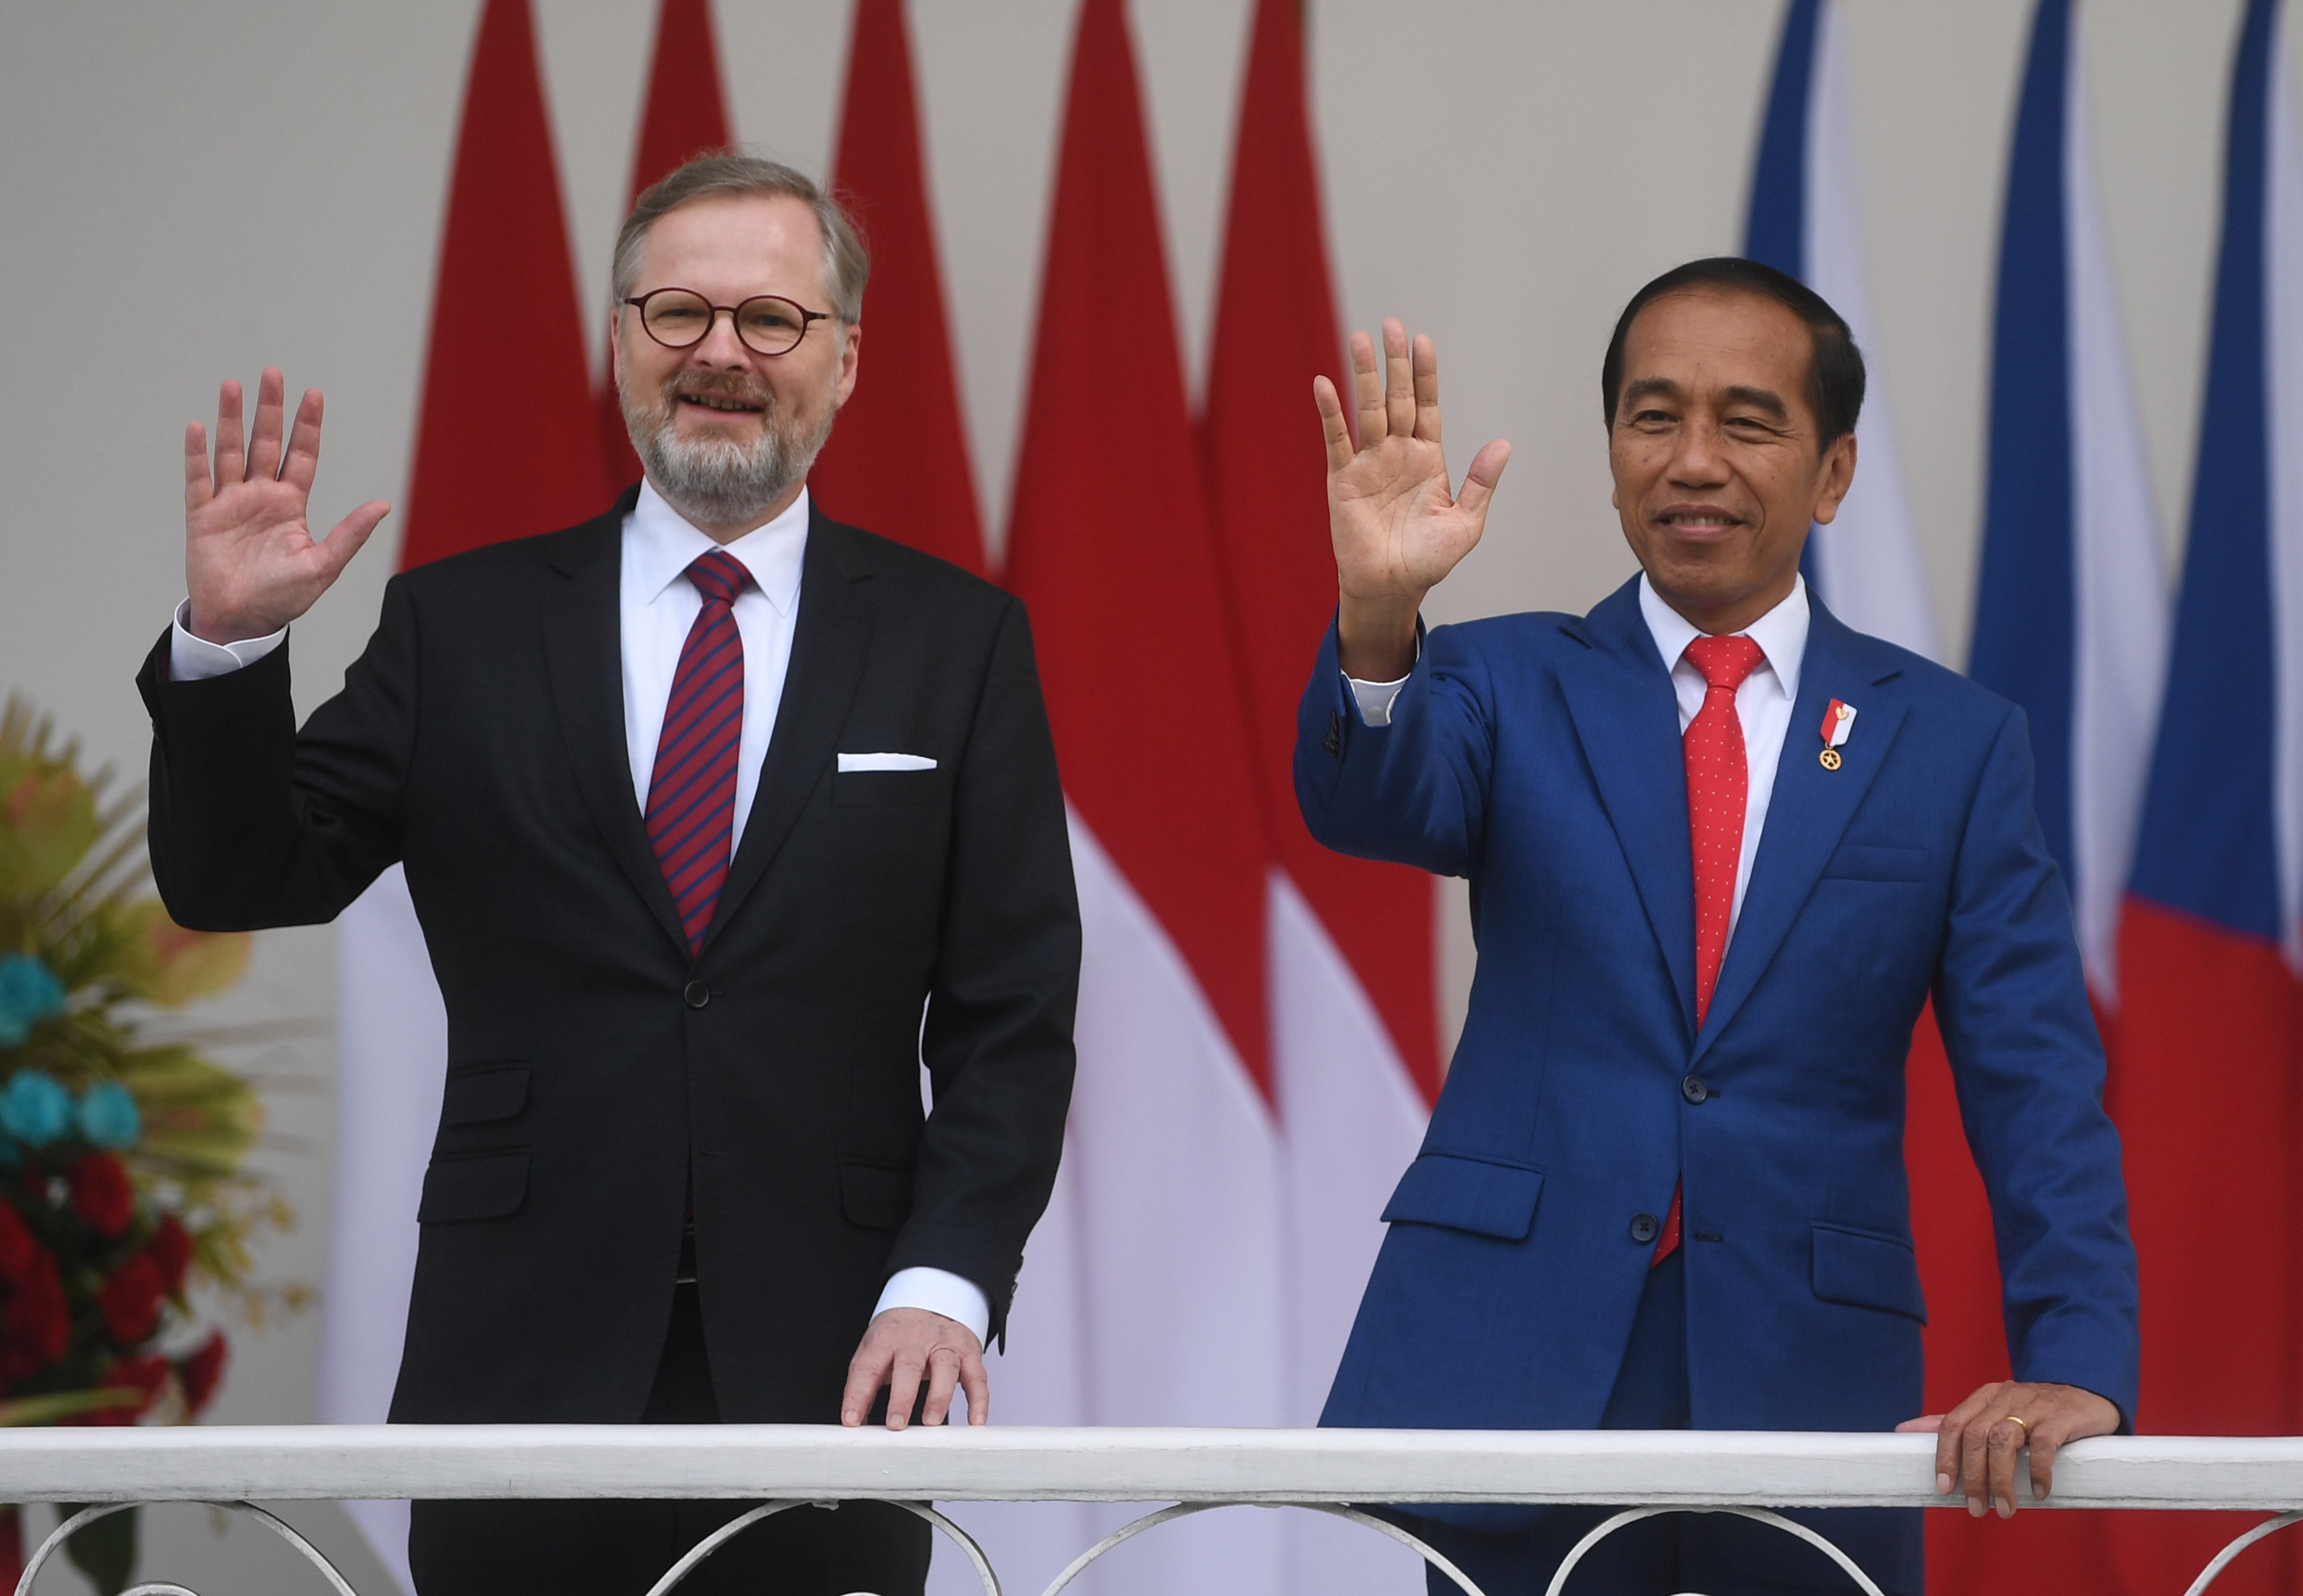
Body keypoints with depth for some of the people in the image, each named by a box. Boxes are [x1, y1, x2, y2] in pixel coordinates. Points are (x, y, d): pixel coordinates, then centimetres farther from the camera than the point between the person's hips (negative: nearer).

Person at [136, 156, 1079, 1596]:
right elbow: (236, 881, 5)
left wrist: (942, 1286, -9)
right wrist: (228, 641, -11)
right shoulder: (463, 628, 9)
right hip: (524, 1362, 0)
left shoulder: (956, 641, 8)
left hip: (827, 1370, 0)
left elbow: (1011, 1017, 4)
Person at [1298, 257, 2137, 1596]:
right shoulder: (1511, 684, 8)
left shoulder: (1956, 743, 7)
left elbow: (2037, 1090, 2)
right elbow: (1372, 805, -14)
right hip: (1522, 1378, 0)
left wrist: (2076, 1369, -12)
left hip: (1810, 1383, 1)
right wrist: (1378, 622, -36)